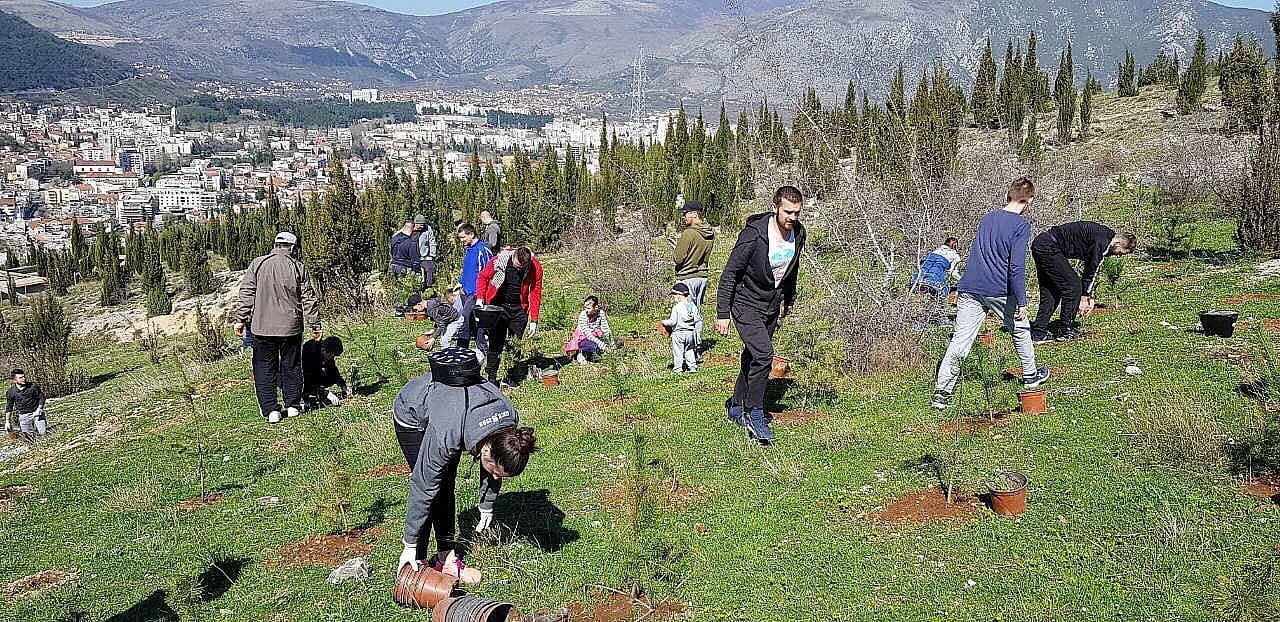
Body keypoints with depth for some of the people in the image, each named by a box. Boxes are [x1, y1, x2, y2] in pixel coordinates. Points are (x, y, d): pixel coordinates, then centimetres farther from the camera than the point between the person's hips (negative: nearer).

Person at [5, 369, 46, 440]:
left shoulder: (33, 386, -8)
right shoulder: (10, 392, -4)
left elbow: (41, 398, -1)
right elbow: (9, 408, 5)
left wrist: (39, 409, -14)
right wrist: (7, 421, 3)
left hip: (36, 412, -1)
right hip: (23, 415, 1)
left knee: (44, 433, -7)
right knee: (28, 437, 0)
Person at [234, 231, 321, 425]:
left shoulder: (257, 264, 0)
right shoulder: (298, 267, -1)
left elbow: (246, 294, -1)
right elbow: (308, 299, 1)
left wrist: (240, 319, 4)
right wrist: (315, 325, 6)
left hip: (262, 327, 0)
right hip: (291, 327, 0)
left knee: (265, 369, 7)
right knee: (291, 367, 14)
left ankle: (271, 410, 4)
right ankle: (293, 405, 19)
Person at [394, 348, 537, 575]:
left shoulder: (509, 420, -28)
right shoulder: (446, 434, -44)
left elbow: (494, 471, -8)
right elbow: (422, 488, -33)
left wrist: (487, 508, 5)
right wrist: (410, 545, -24)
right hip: (413, 417, -5)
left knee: (446, 486, 2)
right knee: (431, 488, -12)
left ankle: (446, 554, 13)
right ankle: (416, 559, -2)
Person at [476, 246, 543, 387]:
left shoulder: (535, 267, -15)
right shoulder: (499, 260, -18)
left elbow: (535, 293, -8)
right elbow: (483, 277, -2)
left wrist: (534, 321, -9)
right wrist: (480, 299, -13)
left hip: (519, 308, 1)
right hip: (498, 305, -1)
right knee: (496, 342, 0)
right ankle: (491, 377, 9)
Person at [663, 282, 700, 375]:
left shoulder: (676, 307, -16)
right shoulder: (692, 306, 2)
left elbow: (673, 321, -17)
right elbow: (696, 320, 5)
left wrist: (665, 322, -1)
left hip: (678, 333, -6)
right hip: (691, 332, 6)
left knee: (677, 352, 2)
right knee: (690, 351, 18)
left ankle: (678, 369, 3)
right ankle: (692, 366, 19)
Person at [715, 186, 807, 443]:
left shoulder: (798, 233, -5)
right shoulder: (754, 234, -25)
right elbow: (730, 273, -19)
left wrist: (788, 300, 25)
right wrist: (722, 313, -19)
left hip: (772, 305, 7)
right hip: (746, 304, -7)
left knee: (753, 357, 15)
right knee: (763, 354, -21)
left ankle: (736, 408, 31)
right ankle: (754, 414, -7)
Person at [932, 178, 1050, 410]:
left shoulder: (987, 218, 14)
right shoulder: (1021, 225, -6)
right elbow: (1017, 267, -13)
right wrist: (1022, 302, -11)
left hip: (970, 289, 4)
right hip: (1000, 291, -4)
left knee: (959, 343, -2)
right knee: (1020, 330, 22)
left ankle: (942, 393, -8)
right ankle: (1031, 376, 38)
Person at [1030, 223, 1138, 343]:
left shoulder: (1104, 235, 16)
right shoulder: (1102, 243, -14)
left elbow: (1088, 268, 21)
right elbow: (1091, 271, -9)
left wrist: (1089, 297, 20)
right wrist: (1084, 298, 0)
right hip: (1049, 248, -10)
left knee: (1050, 292, 13)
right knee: (1073, 286, -4)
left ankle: (1038, 333, 12)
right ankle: (1065, 331, 3)